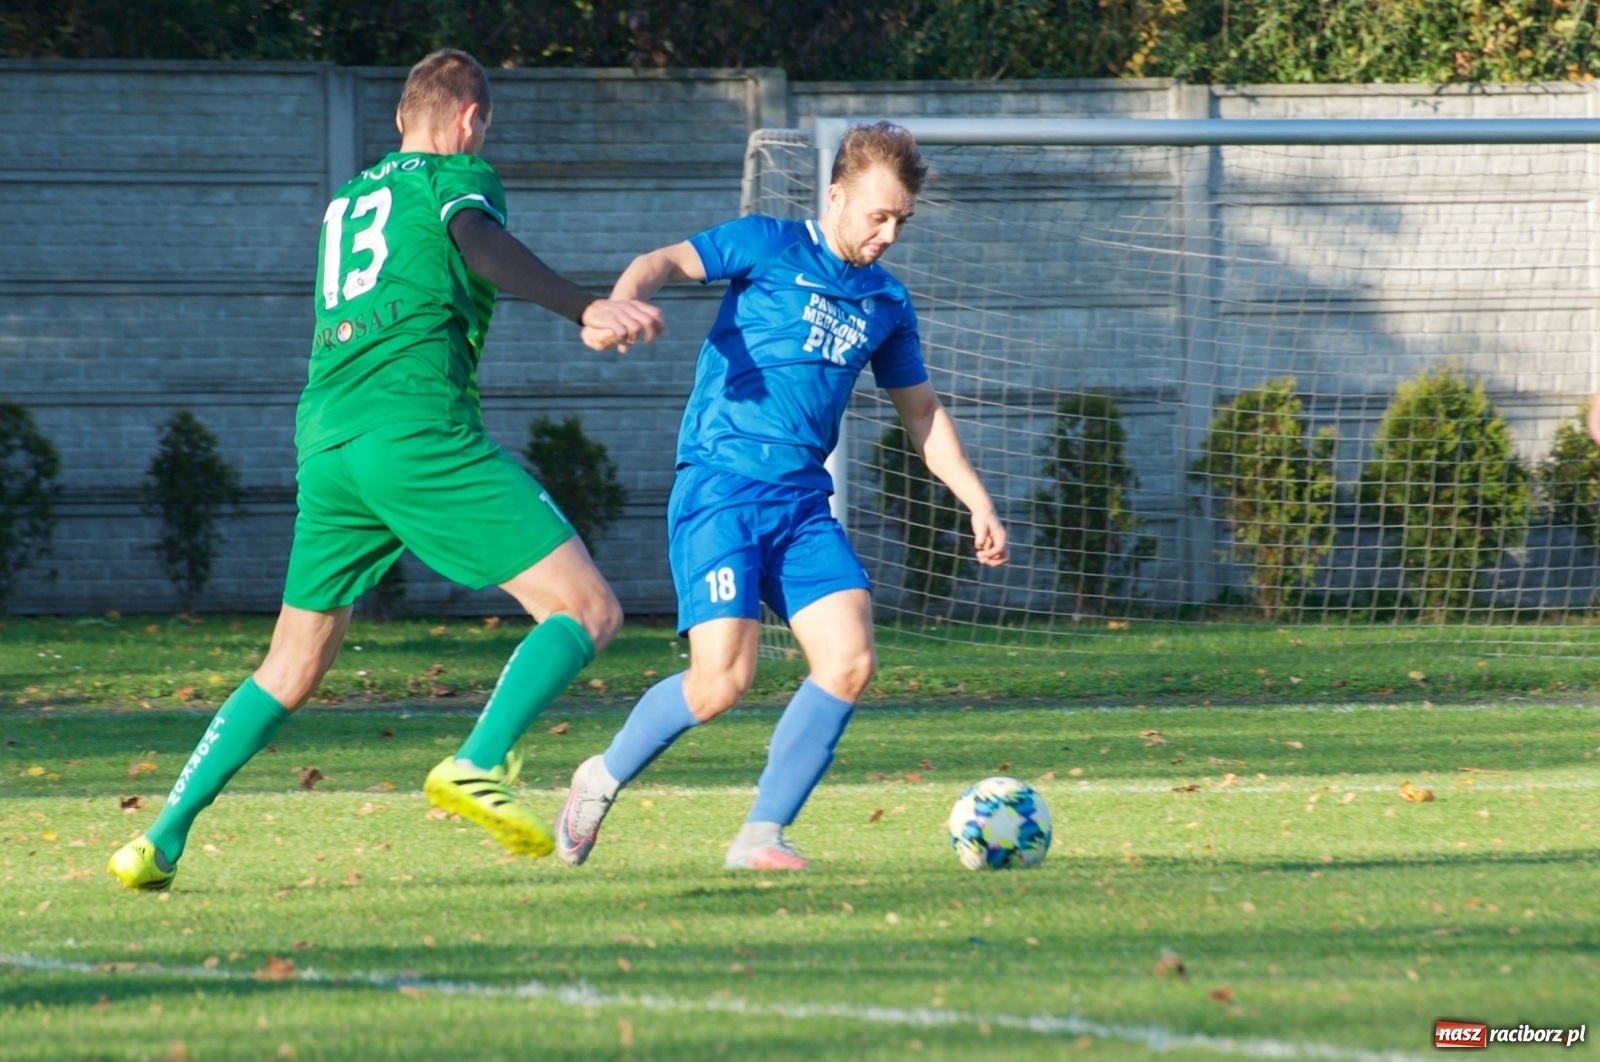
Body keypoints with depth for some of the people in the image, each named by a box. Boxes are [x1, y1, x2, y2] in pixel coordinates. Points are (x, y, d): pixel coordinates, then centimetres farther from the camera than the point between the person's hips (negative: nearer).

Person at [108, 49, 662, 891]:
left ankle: (162, 839, 12)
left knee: (291, 670, 19)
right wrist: (584, 308, -26)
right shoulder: (459, 178, 9)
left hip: (324, 441, 7)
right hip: (419, 426, -7)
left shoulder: (346, 201, 28)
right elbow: (477, 239, -13)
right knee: (587, 611, -6)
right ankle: (477, 766, -26)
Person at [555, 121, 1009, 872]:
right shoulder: (768, 247, 0)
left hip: (804, 502, 6)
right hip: (720, 490, -6)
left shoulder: (887, 303, 17)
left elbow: (920, 412, 27)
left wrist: (978, 502, 21)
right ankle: (603, 778, 11)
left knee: (850, 660, -12)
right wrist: (619, 302, -33)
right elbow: (667, 262, -11)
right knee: (722, 680, -16)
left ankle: (761, 836, -2)